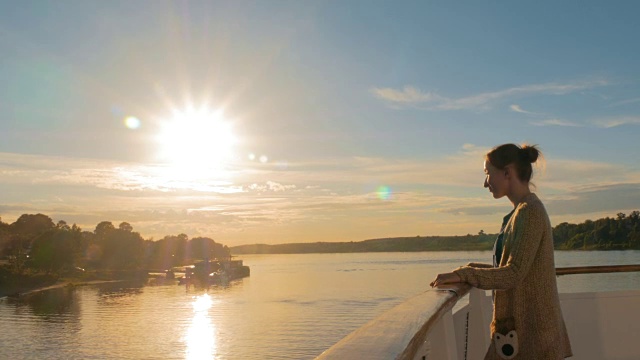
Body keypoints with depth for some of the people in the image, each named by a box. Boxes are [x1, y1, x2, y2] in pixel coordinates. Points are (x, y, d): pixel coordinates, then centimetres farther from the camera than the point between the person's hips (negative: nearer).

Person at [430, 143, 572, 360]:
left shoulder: (530, 212, -16)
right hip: (522, 322, 9)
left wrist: (463, 274, -21)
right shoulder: (522, 211, 12)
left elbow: (513, 274, -22)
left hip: (529, 327, -9)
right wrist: (471, 269, 7)